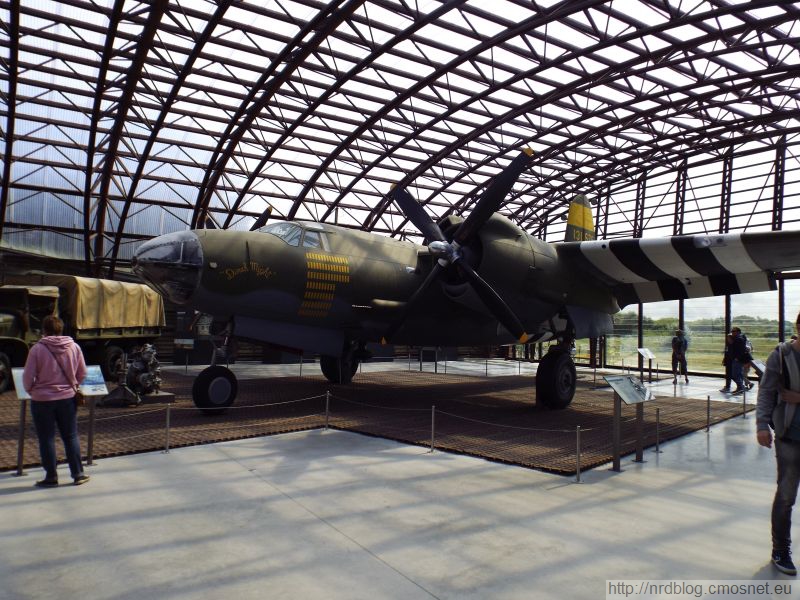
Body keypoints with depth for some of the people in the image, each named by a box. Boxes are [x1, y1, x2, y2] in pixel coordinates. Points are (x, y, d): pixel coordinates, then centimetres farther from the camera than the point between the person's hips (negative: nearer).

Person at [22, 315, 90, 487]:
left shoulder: (37, 348, -12)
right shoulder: (74, 347, -2)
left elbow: (28, 376, -7)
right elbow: (82, 373, 6)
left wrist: (30, 390, 12)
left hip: (42, 400, -3)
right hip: (68, 398, 3)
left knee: (47, 439, 9)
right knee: (71, 437, 12)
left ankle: (51, 477, 15)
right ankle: (78, 474, 16)